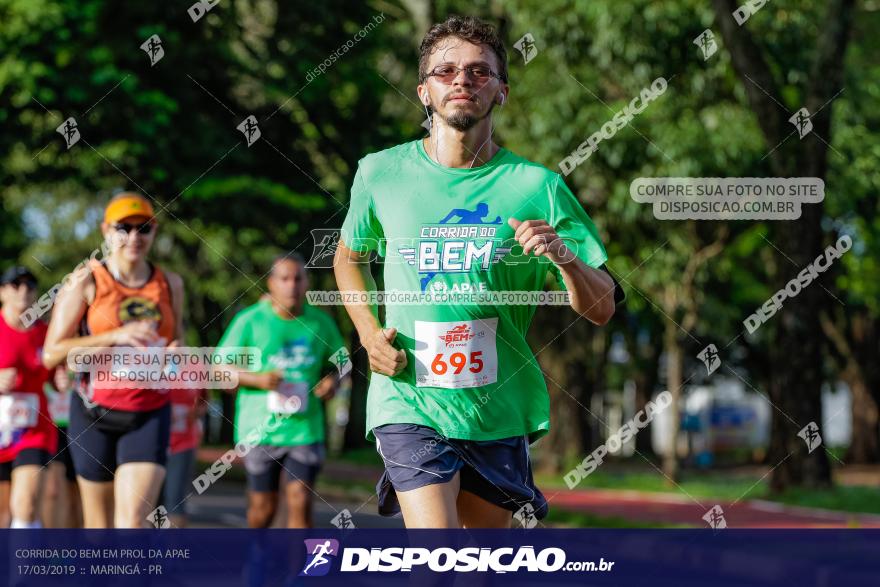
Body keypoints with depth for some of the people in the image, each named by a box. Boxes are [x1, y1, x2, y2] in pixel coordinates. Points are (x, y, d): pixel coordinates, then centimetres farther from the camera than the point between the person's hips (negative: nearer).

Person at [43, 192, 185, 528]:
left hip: (150, 415, 1)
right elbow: (51, 354, -11)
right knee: (99, 524, 8)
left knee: (132, 522, -14)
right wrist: (116, 336, -19)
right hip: (96, 412, -1)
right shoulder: (85, 283, -4)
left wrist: (174, 352, -1)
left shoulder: (170, 284, 8)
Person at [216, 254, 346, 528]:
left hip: (305, 427, 1)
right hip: (260, 430, -1)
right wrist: (257, 379, -18)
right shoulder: (250, 320, -2)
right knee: (263, 506, 7)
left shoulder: (321, 323, 5)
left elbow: (337, 363, 19)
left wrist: (332, 382, -5)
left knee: (300, 504, -9)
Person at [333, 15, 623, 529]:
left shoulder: (538, 187, -2)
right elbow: (350, 258, 22)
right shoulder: (380, 173, 1)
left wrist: (564, 257, -21)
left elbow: (601, 309, -1)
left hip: (499, 409, 2)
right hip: (409, 404, -1)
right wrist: (369, 330, 4)